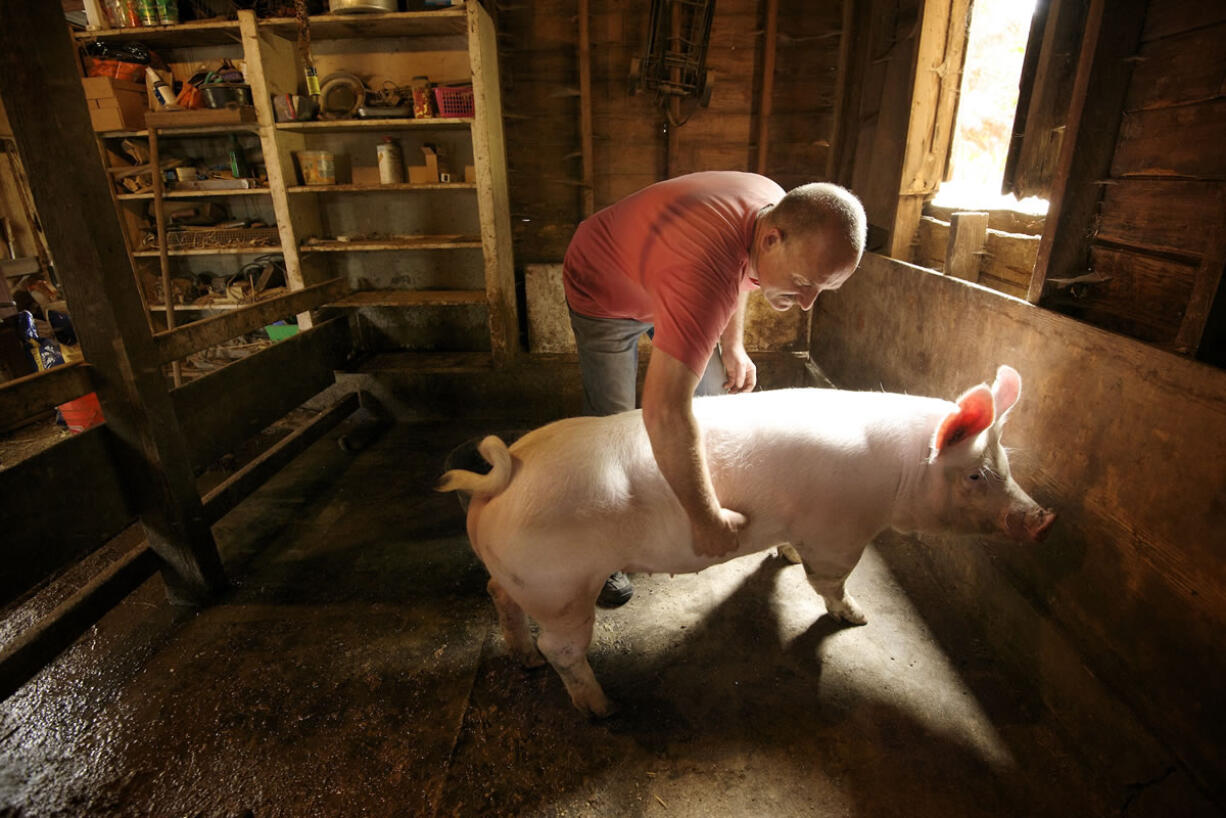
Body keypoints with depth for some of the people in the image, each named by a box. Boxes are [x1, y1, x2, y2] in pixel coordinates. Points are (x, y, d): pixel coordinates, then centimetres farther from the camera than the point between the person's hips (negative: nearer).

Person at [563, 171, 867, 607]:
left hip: (663, 279, 7)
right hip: (603, 293, -7)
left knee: (715, 397, 6)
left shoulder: (779, 210, -20)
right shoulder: (704, 273, -48)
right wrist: (708, 520, -42)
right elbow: (664, 413, -52)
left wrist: (733, 346, -4)